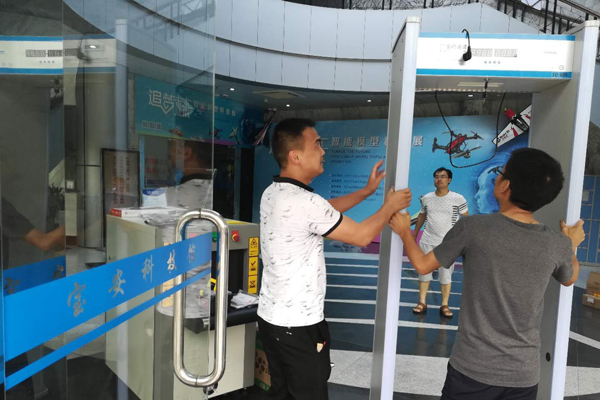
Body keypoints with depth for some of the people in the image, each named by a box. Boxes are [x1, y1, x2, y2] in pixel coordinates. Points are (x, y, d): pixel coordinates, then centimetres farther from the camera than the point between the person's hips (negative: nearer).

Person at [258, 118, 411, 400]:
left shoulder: (273, 193, 3)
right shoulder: (304, 202, -26)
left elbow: (324, 210, 16)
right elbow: (362, 236, -16)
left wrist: (366, 191, 16)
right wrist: (390, 206, 1)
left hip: (272, 318, 8)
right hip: (298, 326, -8)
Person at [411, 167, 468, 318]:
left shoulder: (458, 199, -5)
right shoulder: (427, 198, 5)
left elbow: (466, 218, 0)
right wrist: (415, 233, 20)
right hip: (427, 241, 3)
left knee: (446, 274, 5)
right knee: (424, 271, 8)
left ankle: (445, 305, 16)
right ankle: (422, 302, 19)